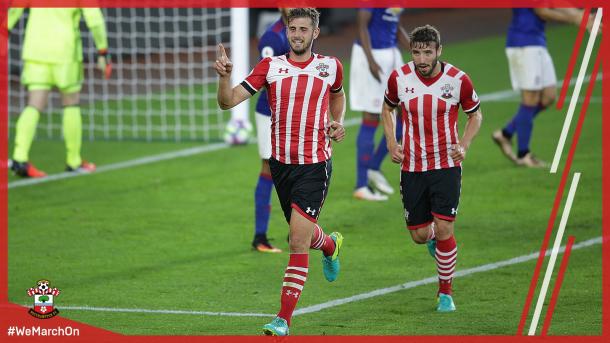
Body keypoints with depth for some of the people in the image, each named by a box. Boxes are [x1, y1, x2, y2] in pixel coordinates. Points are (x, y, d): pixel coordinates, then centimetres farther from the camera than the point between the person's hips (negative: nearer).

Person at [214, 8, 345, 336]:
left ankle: (284, 319, -11)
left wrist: (337, 122, 7)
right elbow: (229, 101, -8)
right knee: (304, 235, 17)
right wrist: (225, 76, -26)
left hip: (315, 164, -2)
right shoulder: (270, 66, -1)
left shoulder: (330, 66, 1)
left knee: (299, 239, -13)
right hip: (280, 162, 2)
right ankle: (330, 244, 56)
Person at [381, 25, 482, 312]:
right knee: (419, 235, 4)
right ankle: (433, 237, 43)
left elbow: (475, 114, 8)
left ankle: (445, 292, 6)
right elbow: (388, 108, 15)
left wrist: (464, 145, -7)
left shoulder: (458, 80, -9)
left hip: (446, 165, -2)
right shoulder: (399, 78, -5)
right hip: (412, 167, 2)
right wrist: (391, 143, 2)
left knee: (443, 229, -12)